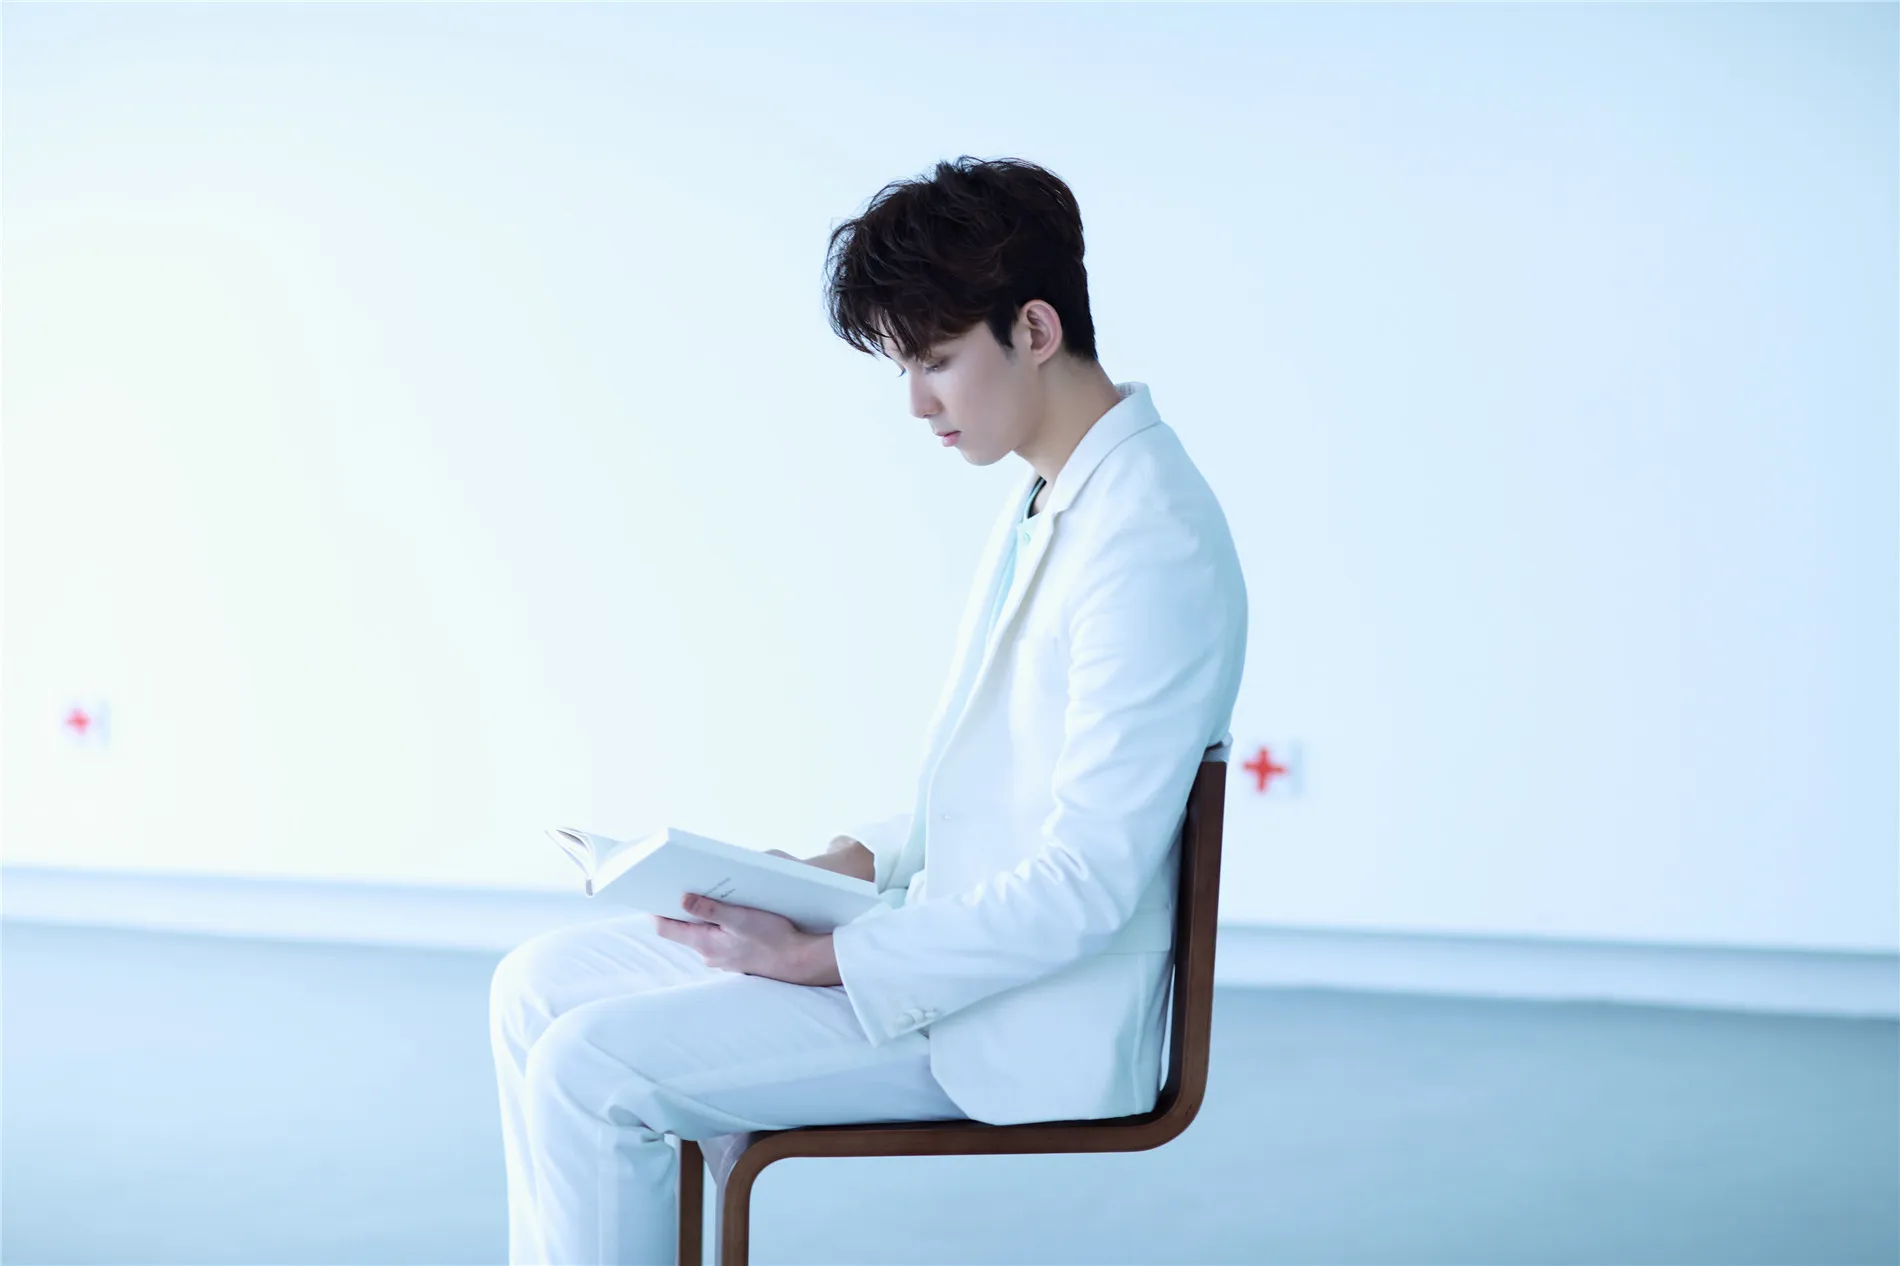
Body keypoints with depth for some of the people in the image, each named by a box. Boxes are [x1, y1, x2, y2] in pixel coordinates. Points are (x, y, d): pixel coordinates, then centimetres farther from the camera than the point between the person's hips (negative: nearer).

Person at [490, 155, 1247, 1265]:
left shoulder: (1153, 544, -22)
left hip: (1023, 1027, -10)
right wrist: (854, 862, 4)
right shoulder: (1050, 504, 10)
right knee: (542, 987, 7)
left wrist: (823, 959, -21)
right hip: (961, 936, 10)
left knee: (589, 1069, -18)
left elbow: (1085, 889, -24)